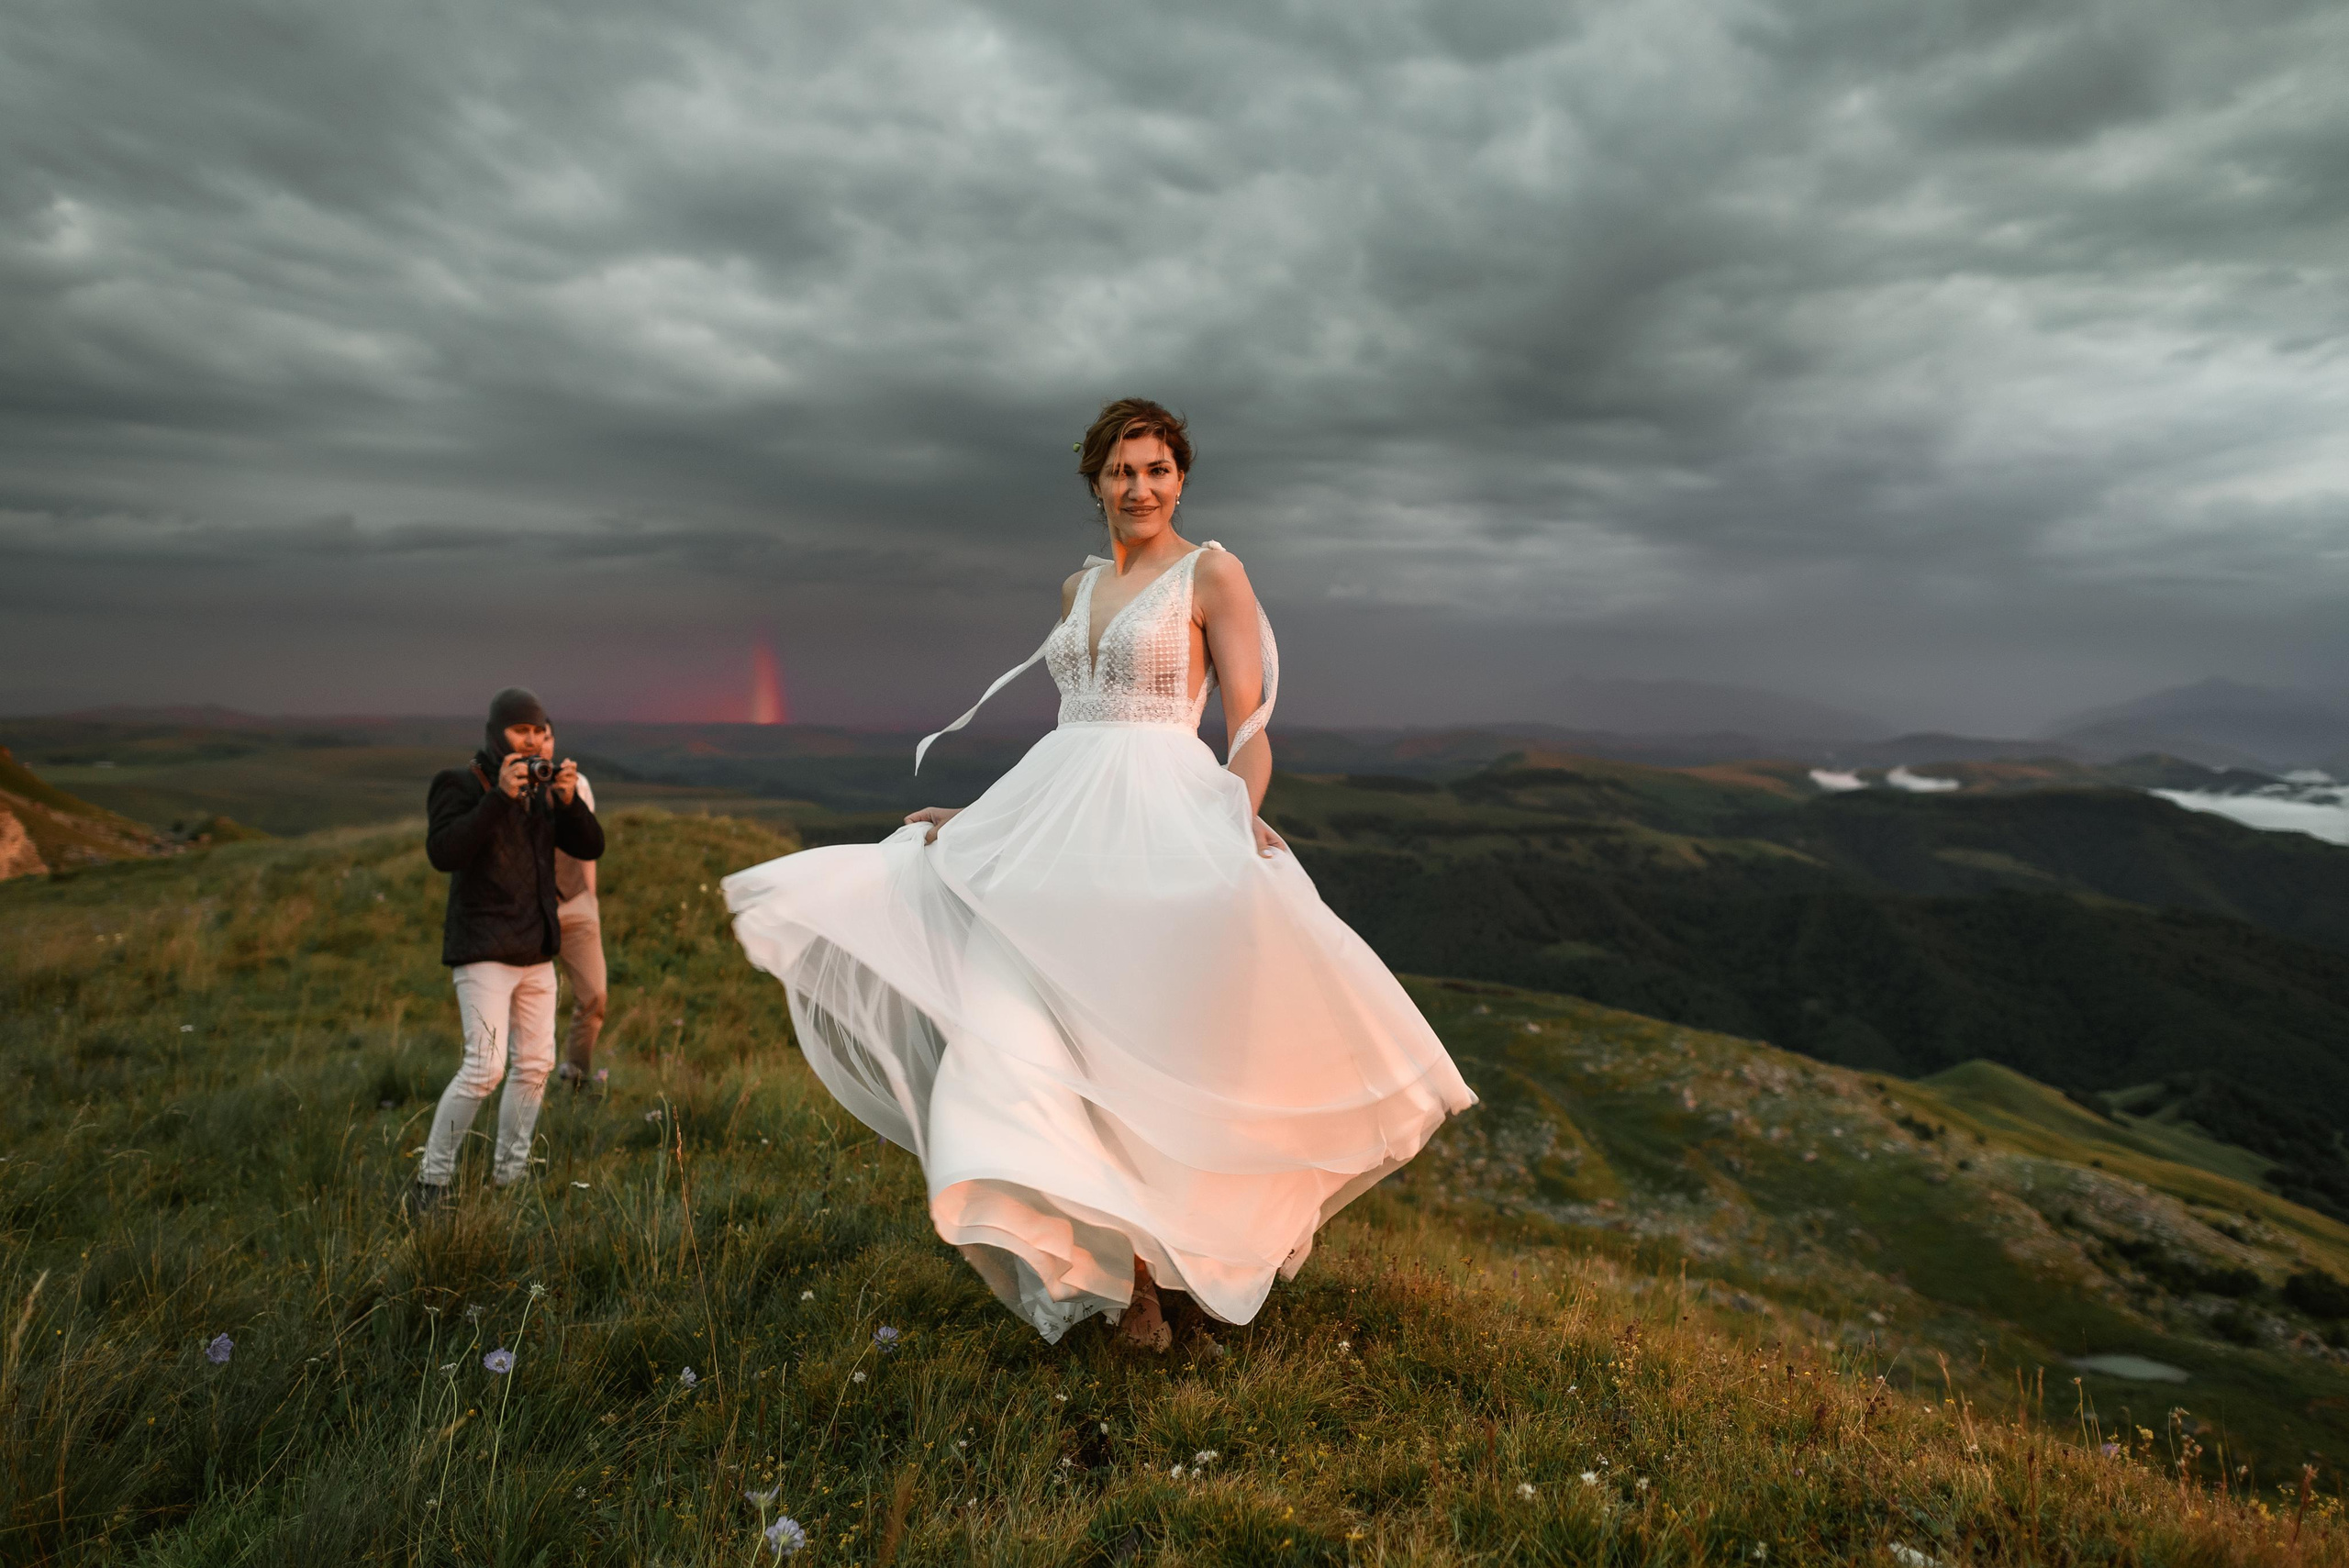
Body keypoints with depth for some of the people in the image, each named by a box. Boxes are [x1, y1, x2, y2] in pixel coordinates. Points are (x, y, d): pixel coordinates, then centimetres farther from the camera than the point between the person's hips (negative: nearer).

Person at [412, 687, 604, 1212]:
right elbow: (442, 852, -21)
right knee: (485, 1067, -15)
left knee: (535, 1064, 9)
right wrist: (500, 796, -26)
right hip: (483, 950, -7)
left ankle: (508, 1176, 21)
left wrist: (570, 800, -13)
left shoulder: (545, 788, 11)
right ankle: (432, 1179, -1)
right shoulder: (461, 784, -6)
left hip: (536, 951, 7)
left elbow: (590, 847, 4)